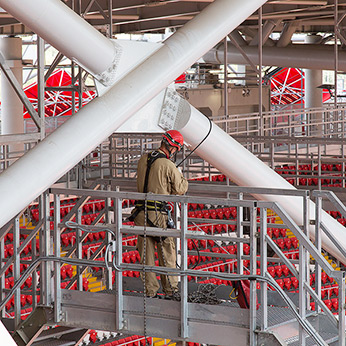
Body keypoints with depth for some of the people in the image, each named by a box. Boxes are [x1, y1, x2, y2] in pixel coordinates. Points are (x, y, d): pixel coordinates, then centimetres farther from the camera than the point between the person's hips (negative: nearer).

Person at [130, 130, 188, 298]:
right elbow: (180, 190, -6)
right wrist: (182, 178, 14)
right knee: (167, 253, 7)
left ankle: (150, 291, 14)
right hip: (158, 214, -6)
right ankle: (171, 290, 13)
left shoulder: (143, 160, 7)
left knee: (146, 253, 11)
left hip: (140, 212, 6)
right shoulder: (168, 166, -13)